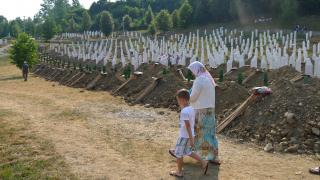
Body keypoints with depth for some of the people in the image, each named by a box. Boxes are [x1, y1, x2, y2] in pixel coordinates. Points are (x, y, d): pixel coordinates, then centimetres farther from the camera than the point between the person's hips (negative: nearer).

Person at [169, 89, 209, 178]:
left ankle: (179, 172, 20)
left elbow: (188, 126, -24)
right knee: (188, 152, 22)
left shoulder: (184, 112, -24)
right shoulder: (191, 109, 4)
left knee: (178, 154, 8)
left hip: (184, 136, -9)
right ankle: (204, 163, 18)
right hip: (189, 135, 9)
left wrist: (191, 139, -22)